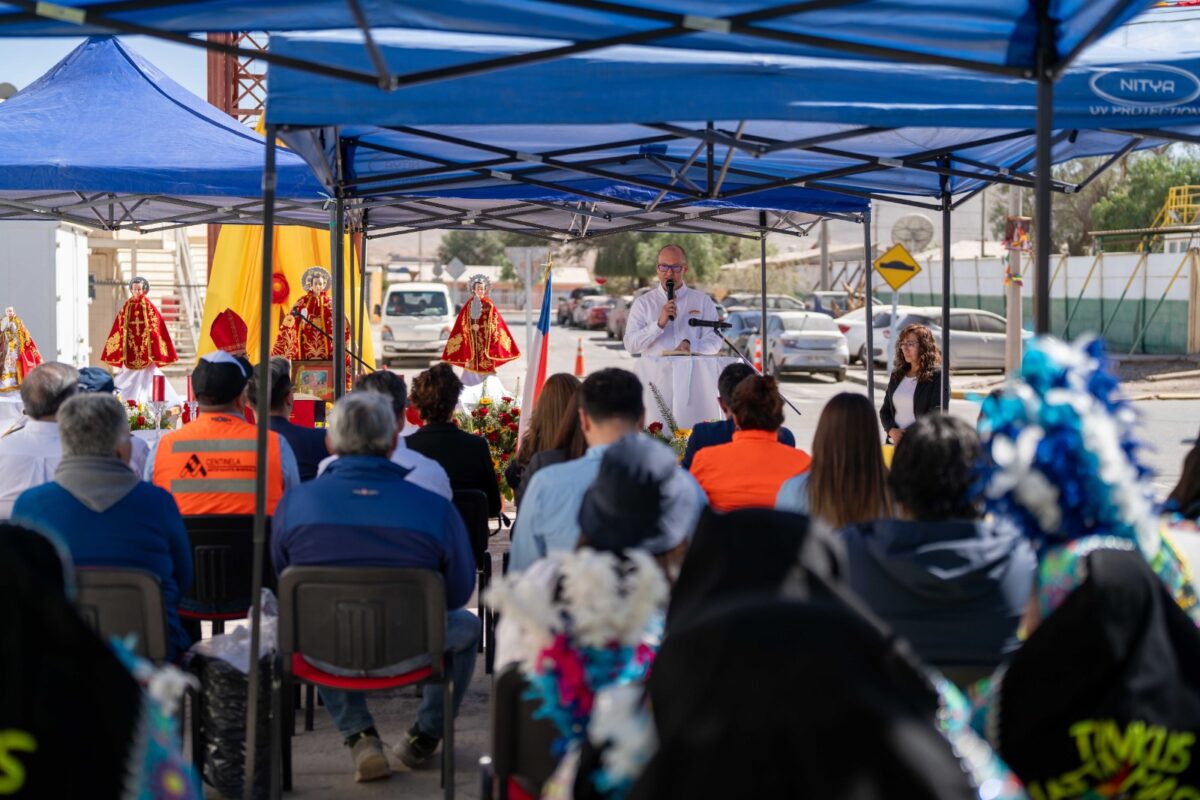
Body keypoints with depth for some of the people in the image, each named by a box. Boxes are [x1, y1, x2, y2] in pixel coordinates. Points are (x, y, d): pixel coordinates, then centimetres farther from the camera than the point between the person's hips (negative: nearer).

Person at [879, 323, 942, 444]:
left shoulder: (936, 375, -3)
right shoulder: (897, 375, 17)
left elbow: (935, 414, -11)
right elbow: (885, 410, 17)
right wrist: (892, 431, -3)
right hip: (895, 443, 6)